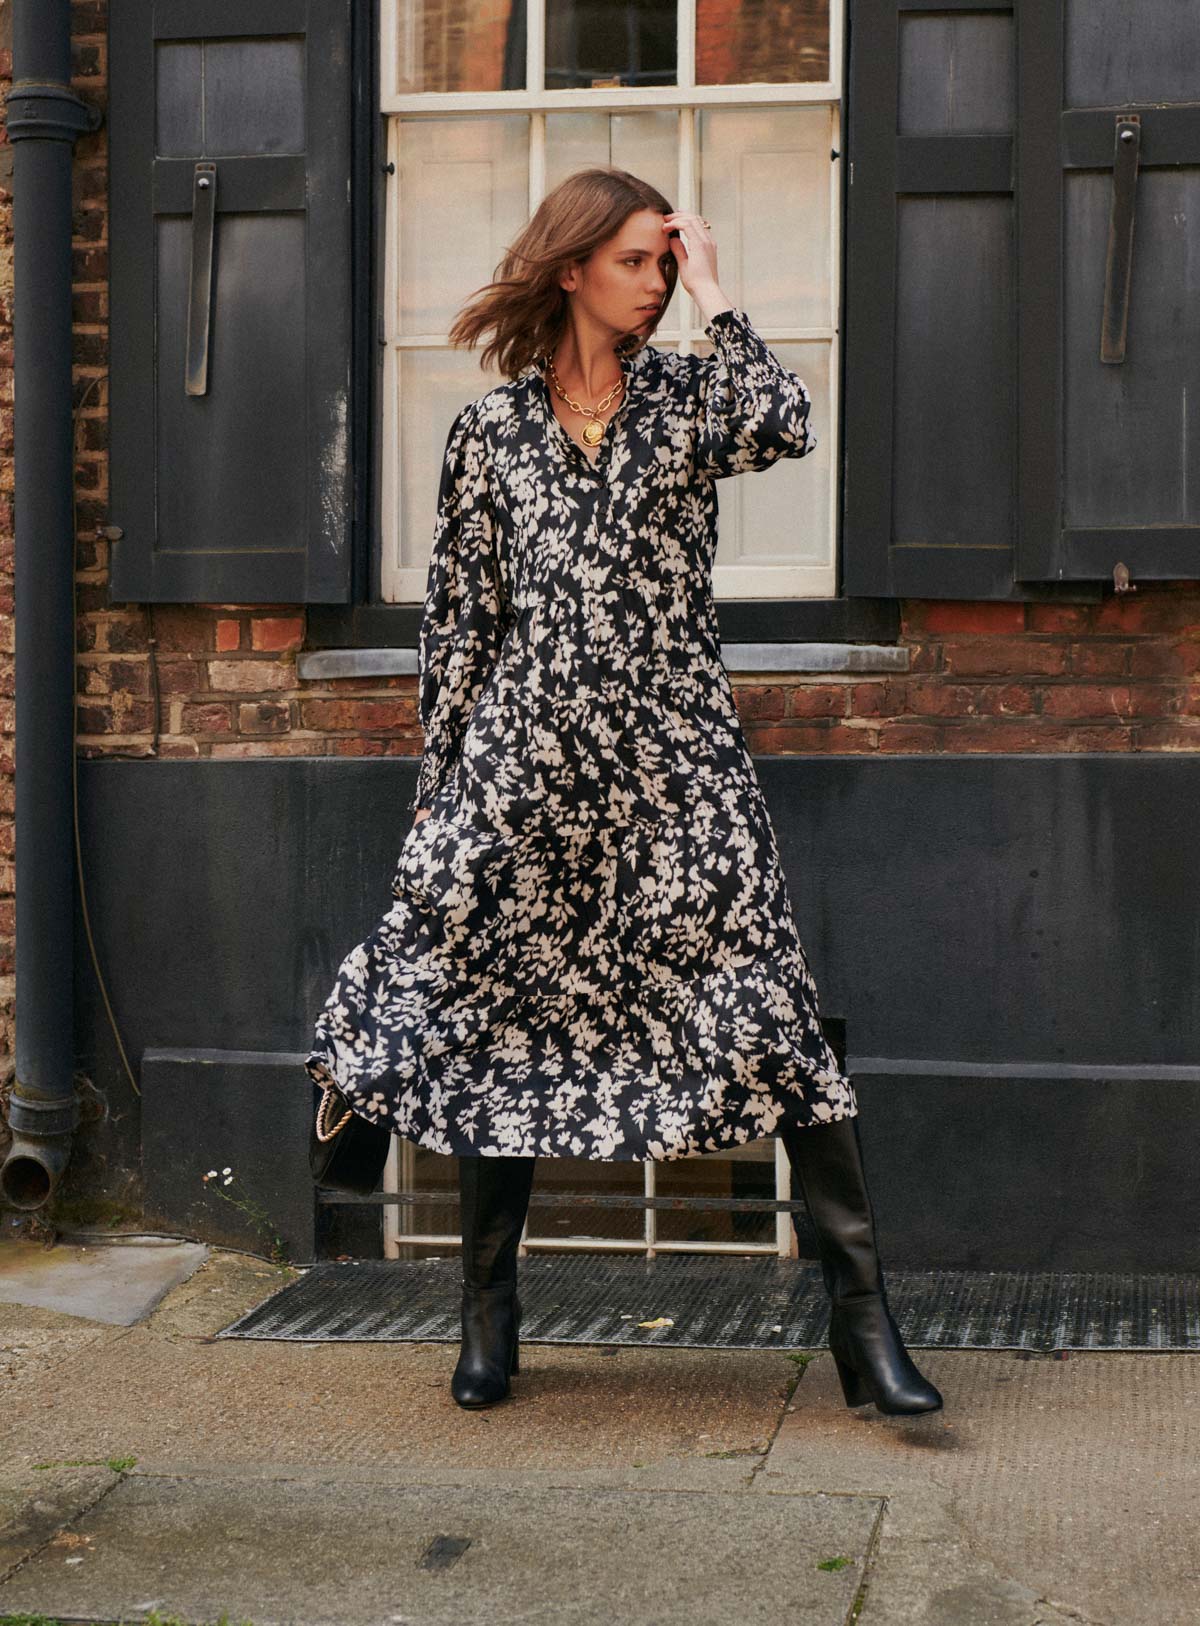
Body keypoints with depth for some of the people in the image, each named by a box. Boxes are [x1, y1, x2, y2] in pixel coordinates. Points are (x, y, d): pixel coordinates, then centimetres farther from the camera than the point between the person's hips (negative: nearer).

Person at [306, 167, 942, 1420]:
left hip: (675, 754, -1)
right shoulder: (491, 429, 8)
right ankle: (488, 1317, 23)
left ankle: (862, 1317, -5)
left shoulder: (683, 398, 8)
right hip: (528, 753, 1)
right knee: (501, 1020, 6)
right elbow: (457, 617, 11)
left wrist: (712, 296, -4)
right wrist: (439, 778, 10)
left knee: (770, 1016, -9)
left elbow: (786, 427, -15)